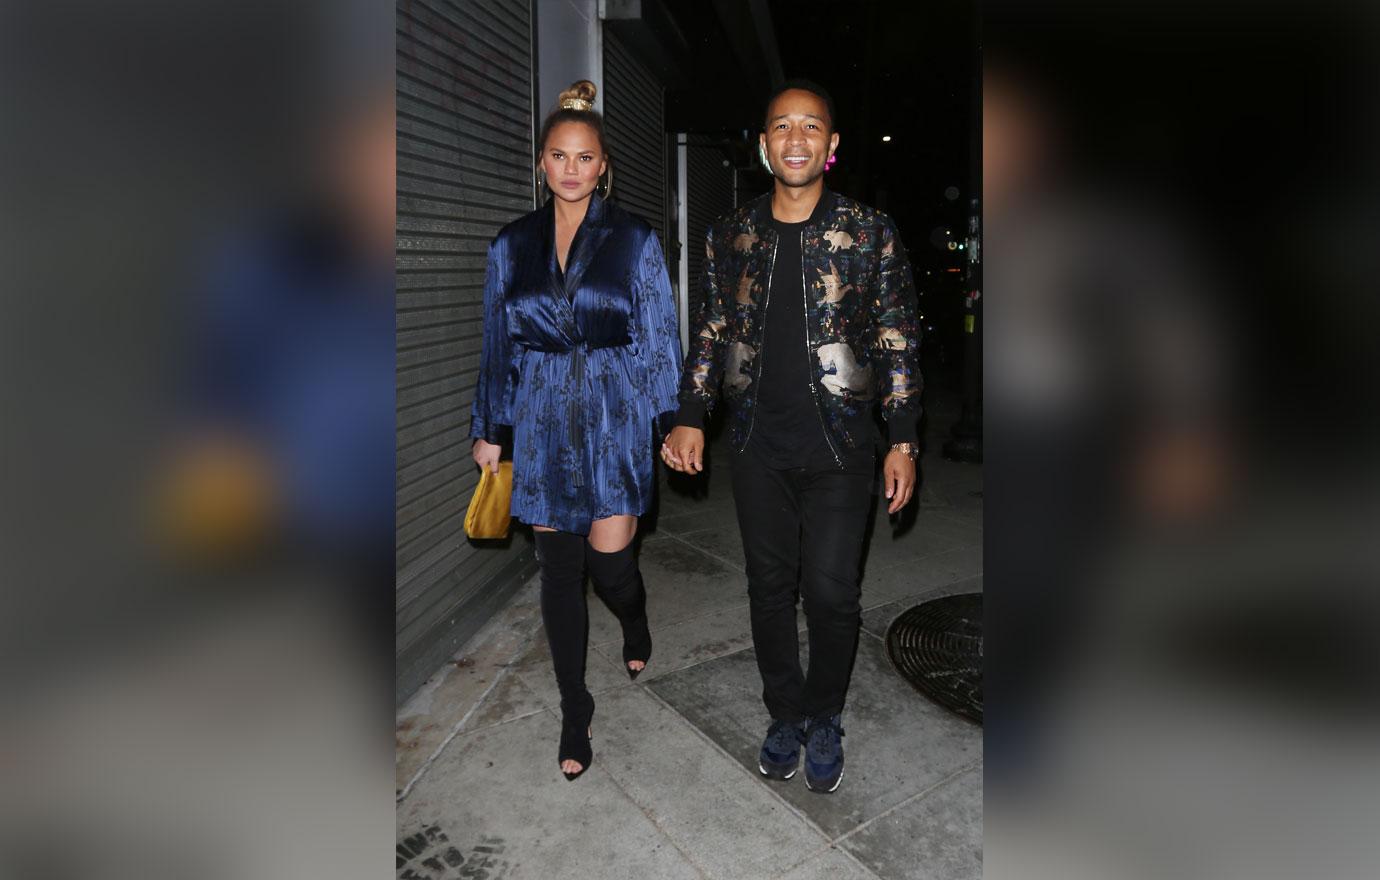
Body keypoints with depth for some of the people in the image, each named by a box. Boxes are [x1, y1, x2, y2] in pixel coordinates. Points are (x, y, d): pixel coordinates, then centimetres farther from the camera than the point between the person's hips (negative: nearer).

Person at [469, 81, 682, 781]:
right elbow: (499, 343, 10)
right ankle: (574, 712, 23)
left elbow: (658, 337, 1)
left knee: (609, 562, -4)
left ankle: (636, 627, 36)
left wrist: (670, 422, -3)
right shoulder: (512, 244, 7)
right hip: (542, 421, 2)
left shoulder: (633, 239, 0)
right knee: (558, 567, 6)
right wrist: (490, 430, 10)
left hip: (614, 417, -2)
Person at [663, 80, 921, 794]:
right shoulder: (731, 234, 5)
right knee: (769, 587, 12)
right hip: (759, 447, 3)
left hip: (840, 448, -2)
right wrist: (690, 417, 1)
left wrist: (902, 441, -3)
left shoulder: (870, 233, -2)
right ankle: (785, 715, 33)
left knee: (832, 593, 4)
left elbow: (897, 342, 0)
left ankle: (824, 718, 30)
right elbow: (710, 331, 10)